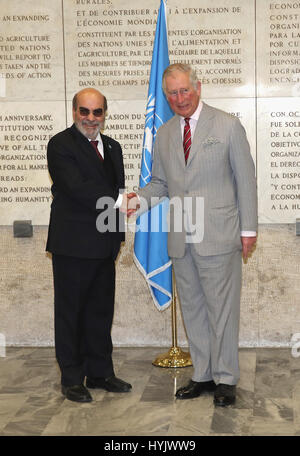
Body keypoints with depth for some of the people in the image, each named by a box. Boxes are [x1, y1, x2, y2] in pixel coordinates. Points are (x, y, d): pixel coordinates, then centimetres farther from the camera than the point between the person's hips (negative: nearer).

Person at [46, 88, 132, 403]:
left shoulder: (112, 147, 16)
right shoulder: (61, 145, -8)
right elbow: (76, 187, -20)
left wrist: (117, 234, 9)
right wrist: (116, 203, -25)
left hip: (104, 245, 7)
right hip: (72, 245, -7)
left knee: (101, 310, 13)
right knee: (70, 311, 3)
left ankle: (100, 373, 25)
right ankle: (72, 379, 13)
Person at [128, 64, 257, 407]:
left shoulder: (227, 126, 0)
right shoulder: (164, 135, 13)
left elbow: (245, 179, 1)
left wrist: (248, 229, -3)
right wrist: (139, 199, -4)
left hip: (218, 237, -4)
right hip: (181, 240, 5)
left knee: (221, 309, 0)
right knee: (192, 309, 11)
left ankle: (225, 379, 13)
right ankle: (202, 375, 23)